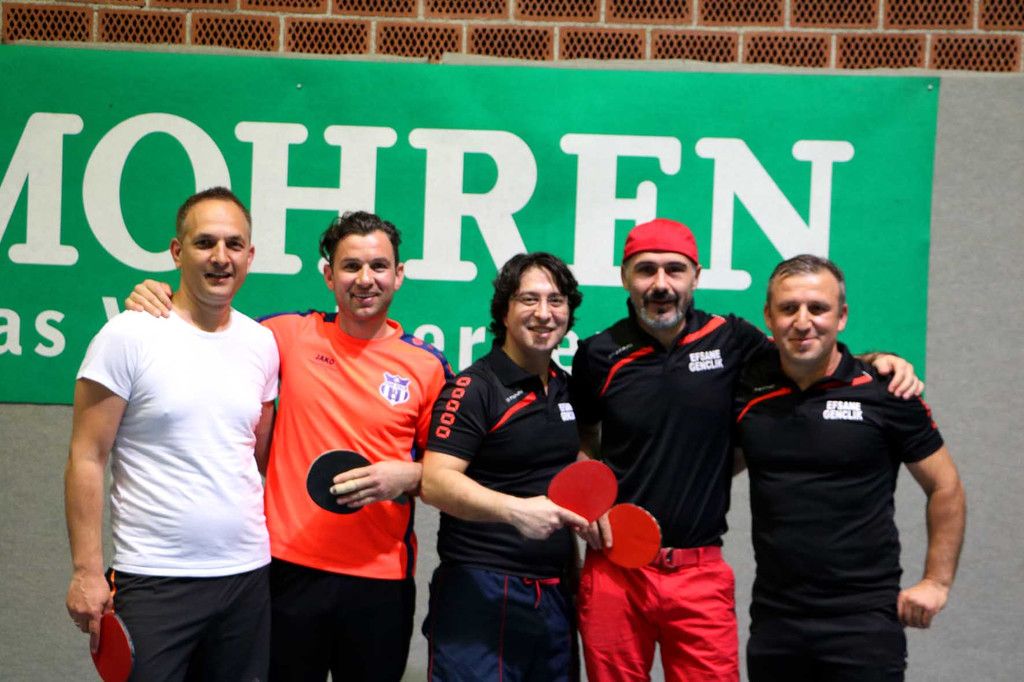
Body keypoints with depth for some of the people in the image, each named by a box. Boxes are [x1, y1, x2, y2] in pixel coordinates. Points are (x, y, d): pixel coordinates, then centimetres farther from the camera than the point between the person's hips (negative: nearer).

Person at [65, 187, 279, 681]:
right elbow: (86, 459, -8)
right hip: (153, 580, -5)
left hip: (248, 574, 5)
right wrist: (86, 571, -12)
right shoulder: (129, 335, -8)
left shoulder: (262, 343, 7)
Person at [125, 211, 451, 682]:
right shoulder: (291, 335, 0)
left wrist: (406, 476, -12)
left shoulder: (427, 365, -1)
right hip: (290, 566, 0)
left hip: (382, 576, 0)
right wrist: (157, 304, -3)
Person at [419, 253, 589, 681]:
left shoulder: (569, 389, 13)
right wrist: (516, 510, -29)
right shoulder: (473, 388, -9)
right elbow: (434, 482, -19)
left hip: (555, 594, 7)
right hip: (482, 591, -7)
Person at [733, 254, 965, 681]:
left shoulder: (885, 392, -4)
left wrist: (936, 582, -1)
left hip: (865, 618, -3)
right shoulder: (747, 388, 2)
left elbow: (945, 488, 4)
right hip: (773, 619, 3)